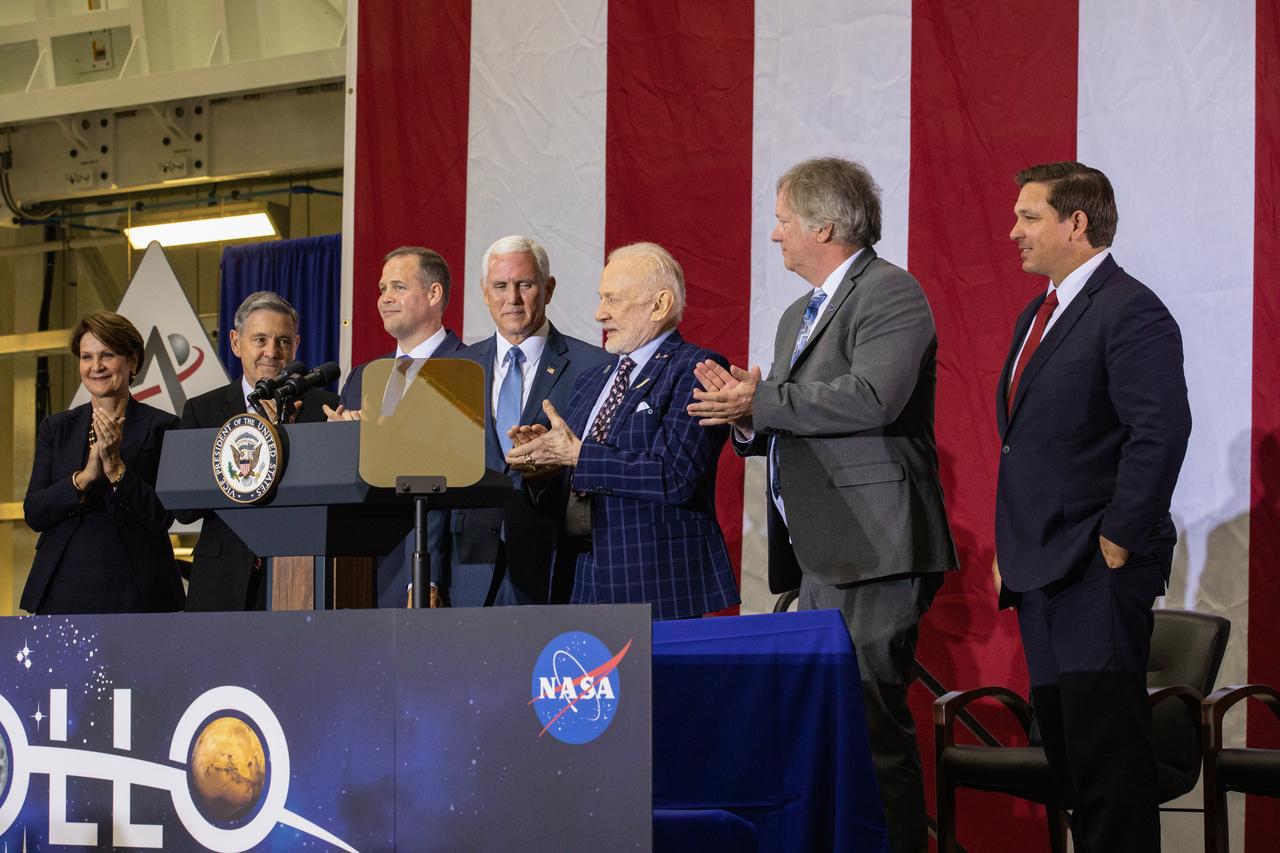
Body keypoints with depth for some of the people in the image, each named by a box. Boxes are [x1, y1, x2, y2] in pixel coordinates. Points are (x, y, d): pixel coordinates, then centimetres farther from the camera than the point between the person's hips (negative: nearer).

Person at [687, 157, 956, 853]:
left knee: (870, 724, -11)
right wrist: (746, 418, 3)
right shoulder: (798, 316, 24)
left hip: (872, 552, -10)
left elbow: (873, 398, -23)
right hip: (818, 559, 10)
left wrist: (761, 402, -16)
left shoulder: (890, 293, -7)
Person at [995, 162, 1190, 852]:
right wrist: (1009, 547, 17)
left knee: (1105, 745, -10)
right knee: (1060, 737, 9)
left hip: (1098, 569, -10)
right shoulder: (1037, 316, 19)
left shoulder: (1130, 311, -12)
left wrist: (1118, 541, -19)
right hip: (1040, 567, 10)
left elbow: (1160, 431, -21)